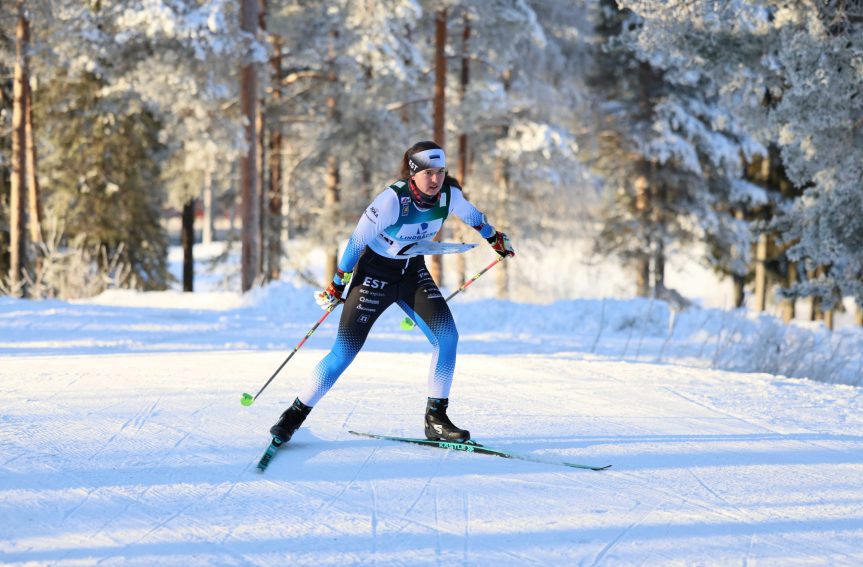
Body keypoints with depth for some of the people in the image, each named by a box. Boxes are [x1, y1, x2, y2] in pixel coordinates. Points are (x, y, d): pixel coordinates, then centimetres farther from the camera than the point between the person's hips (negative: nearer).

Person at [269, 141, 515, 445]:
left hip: (414, 273, 5)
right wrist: (336, 286, -13)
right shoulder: (393, 199, -29)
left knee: (447, 335, -16)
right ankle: (294, 416, 5)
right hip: (375, 273, -5)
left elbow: (471, 215, 11)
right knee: (345, 351, -9)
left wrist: (496, 238, 28)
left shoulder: (450, 194, -14)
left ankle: (436, 419, -7)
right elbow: (358, 240, -19)